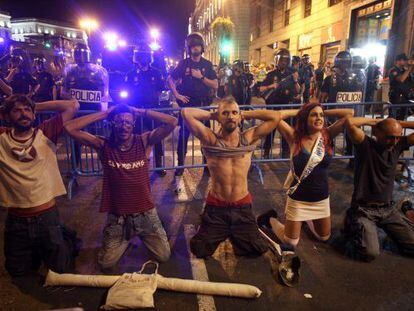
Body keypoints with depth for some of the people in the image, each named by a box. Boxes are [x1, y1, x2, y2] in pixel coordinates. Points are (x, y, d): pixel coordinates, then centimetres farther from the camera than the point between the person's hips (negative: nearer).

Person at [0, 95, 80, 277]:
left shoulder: (45, 133, -6)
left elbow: (73, 106, -10)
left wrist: (37, 107, -4)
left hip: (47, 216, -2)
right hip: (16, 220, 2)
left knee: (61, 267, 12)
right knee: (18, 271, 20)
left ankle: (67, 239, 39)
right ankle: (35, 251, 47)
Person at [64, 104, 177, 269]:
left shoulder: (144, 142, -10)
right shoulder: (104, 145, -10)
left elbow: (172, 122, -20)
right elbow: (70, 128, -17)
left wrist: (140, 112, -17)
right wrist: (104, 114, -16)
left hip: (145, 213, 0)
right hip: (117, 216, 0)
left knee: (164, 256, 9)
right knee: (106, 263, 9)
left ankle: (141, 235, 37)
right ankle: (126, 239, 37)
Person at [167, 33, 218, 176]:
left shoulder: (207, 64, 6)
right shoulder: (184, 63, 4)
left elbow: (215, 85, -1)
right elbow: (170, 79, 7)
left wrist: (201, 77, -11)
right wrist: (177, 95, -4)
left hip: (203, 104, 1)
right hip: (187, 103, -1)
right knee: (184, 133, 2)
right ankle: (180, 163, 12)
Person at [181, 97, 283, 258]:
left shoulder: (249, 138, -2)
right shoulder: (210, 139, -7)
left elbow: (276, 116, -5)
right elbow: (186, 113, -14)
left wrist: (246, 114, 0)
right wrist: (212, 115, -2)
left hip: (242, 206, 1)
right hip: (216, 207, -1)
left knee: (259, 248, -4)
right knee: (200, 250, -5)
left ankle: (234, 233, 27)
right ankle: (222, 232, 27)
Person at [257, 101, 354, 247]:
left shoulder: (327, 136, -5)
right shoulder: (294, 137, -14)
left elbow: (350, 113, -8)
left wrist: (325, 112, -5)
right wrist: (297, 112, -10)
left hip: (322, 198, 4)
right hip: (298, 199, -4)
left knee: (324, 237, 23)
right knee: (291, 242, 9)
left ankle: (307, 219, 49)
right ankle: (271, 219, 33)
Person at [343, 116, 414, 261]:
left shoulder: (398, 145, 3)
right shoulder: (365, 144, -13)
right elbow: (350, 122, -29)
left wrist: (398, 123, -3)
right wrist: (373, 121, -14)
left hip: (388, 208, 6)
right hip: (364, 209, -6)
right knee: (370, 253, -20)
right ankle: (353, 228, 11)